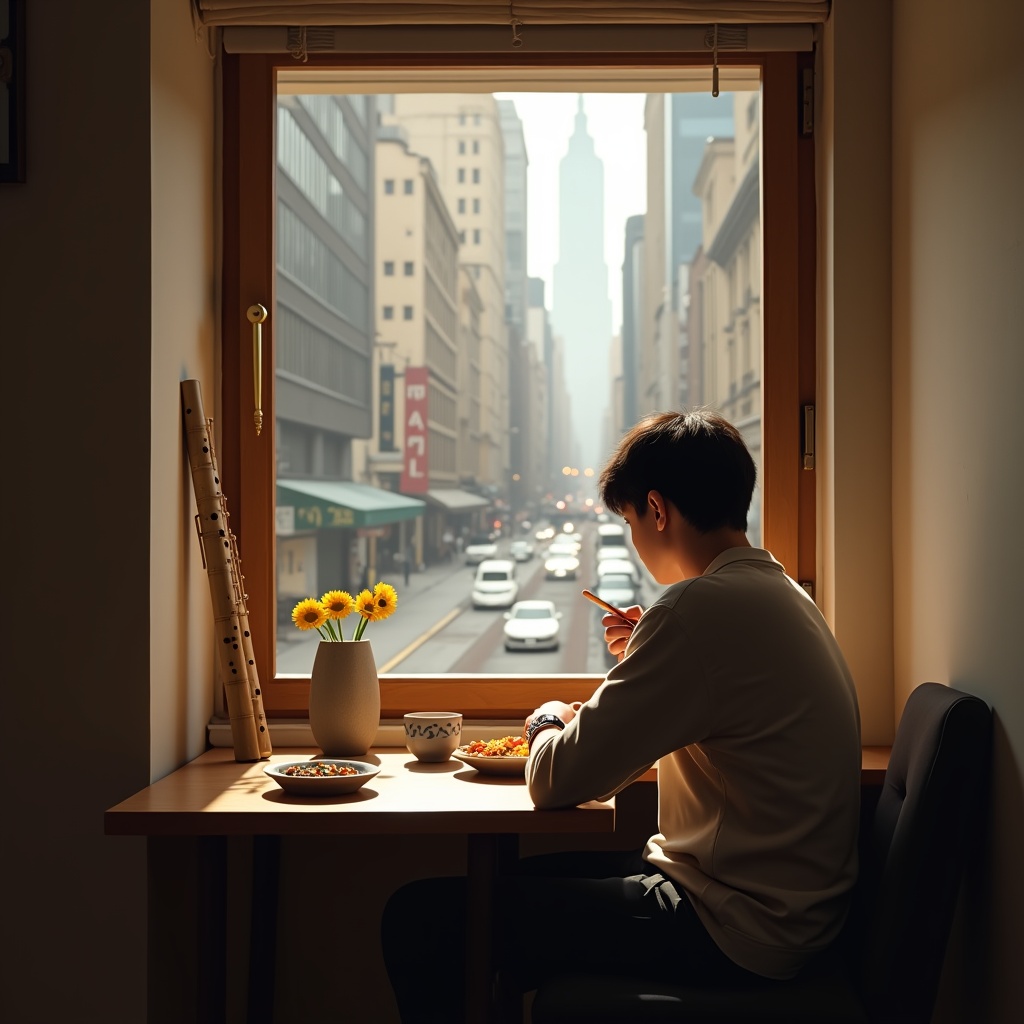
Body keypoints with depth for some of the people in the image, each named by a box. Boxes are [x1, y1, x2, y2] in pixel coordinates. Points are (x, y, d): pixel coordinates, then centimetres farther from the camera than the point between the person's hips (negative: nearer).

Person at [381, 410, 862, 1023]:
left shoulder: (704, 606, -21)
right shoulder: (780, 593, 11)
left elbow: (556, 781, -19)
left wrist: (548, 722, 3)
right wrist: (649, 661, 13)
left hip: (738, 932, -10)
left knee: (420, 916, -11)